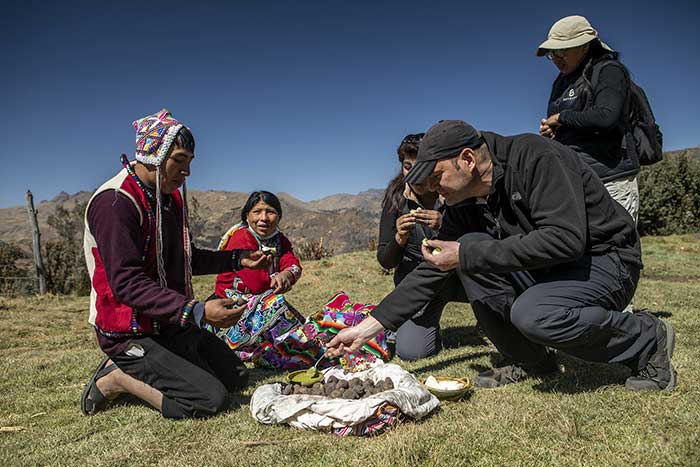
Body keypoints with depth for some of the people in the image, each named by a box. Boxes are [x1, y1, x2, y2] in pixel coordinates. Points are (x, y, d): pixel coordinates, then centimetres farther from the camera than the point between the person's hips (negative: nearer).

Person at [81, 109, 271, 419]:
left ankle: (133, 371, 13)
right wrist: (196, 312, -35)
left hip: (173, 324, 9)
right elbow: (126, 283, -28)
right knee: (212, 399, -17)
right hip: (132, 335, -9)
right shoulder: (115, 202, -20)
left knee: (236, 377, 12)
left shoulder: (171, 197, 8)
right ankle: (118, 378, 0)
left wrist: (239, 259, 9)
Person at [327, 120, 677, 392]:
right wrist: (369, 327, -5)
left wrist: (468, 255, -30)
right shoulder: (463, 206, -2)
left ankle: (648, 339, -5)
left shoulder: (534, 156, -22)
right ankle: (528, 362, -1)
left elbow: (566, 238, -33)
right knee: (471, 248, -17)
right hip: (547, 269, 7)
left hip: (607, 261, -6)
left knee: (531, 313, -34)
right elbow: (430, 273, 0)